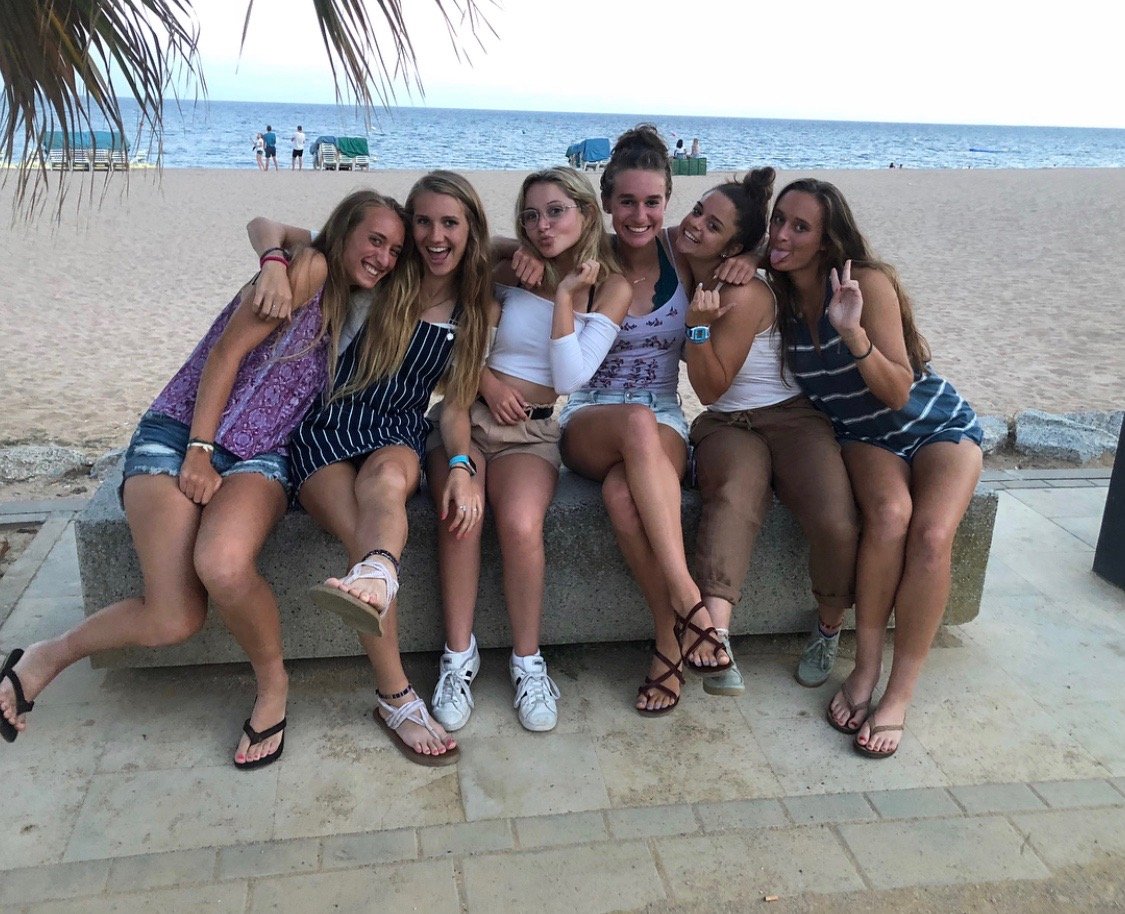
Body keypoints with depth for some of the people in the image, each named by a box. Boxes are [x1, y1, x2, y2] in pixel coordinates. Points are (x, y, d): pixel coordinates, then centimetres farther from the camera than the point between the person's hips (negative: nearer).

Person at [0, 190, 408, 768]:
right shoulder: (309, 269, -4)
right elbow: (227, 352, -9)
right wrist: (200, 450, -14)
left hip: (257, 457, 4)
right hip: (179, 436, -4)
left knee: (223, 565, -33)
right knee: (175, 620, -20)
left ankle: (273, 682, -5)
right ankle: (47, 659, 10)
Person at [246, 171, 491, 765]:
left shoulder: (471, 312, 11)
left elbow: (456, 404, 8)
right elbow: (265, 227, 7)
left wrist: (461, 465, -13)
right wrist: (277, 266, -17)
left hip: (398, 436, 1)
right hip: (325, 430, -1)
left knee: (387, 479, -38)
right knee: (365, 536, -30)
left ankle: (373, 581, -69)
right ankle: (396, 698, -28)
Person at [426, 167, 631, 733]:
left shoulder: (611, 288, 4)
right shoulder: (510, 270, 10)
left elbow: (571, 378, -5)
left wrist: (565, 295, -9)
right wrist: (487, 379, -5)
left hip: (535, 431, -1)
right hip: (471, 415, 2)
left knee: (520, 524, -32)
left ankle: (527, 660, -12)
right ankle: (458, 655, -13)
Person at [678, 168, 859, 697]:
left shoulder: (745, 296, -15)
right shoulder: (684, 273, 4)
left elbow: (710, 388, -13)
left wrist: (698, 325, -24)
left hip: (791, 417, -3)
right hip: (727, 427, 4)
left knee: (836, 526, -29)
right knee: (734, 495, -35)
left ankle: (829, 626, 2)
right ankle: (716, 636, -54)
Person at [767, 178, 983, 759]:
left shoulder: (868, 283, -20)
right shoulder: (776, 296, -6)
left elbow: (898, 392, -21)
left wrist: (853, 332, -36)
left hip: (936, 425, -2)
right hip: (865, 436, 2)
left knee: (931, 534, -30)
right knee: (889, 515, -31)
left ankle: (900, 695, -21)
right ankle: (865, 668, -19)